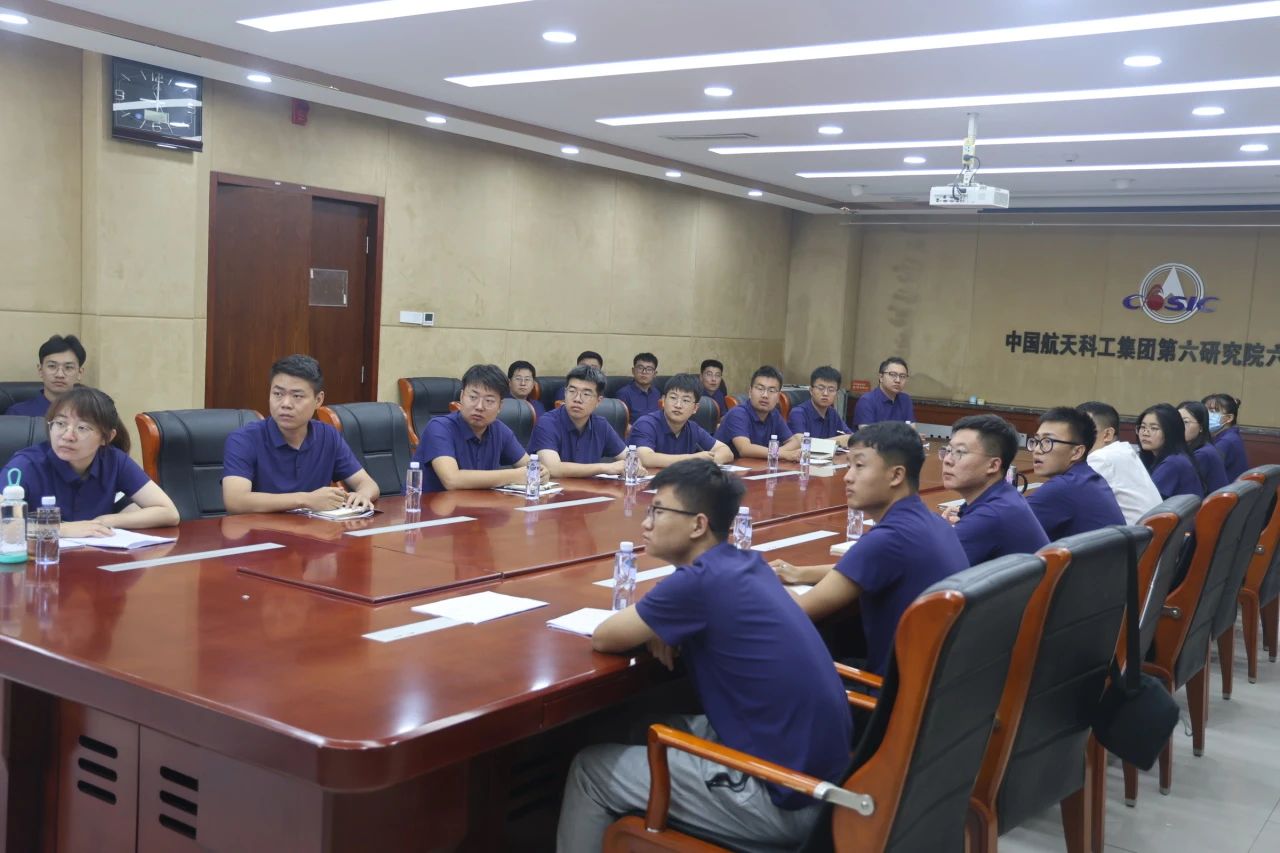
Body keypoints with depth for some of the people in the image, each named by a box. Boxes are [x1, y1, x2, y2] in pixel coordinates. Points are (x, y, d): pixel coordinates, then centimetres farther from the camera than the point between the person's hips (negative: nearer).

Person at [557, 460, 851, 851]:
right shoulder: (748, 564, 6)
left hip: (783, 798, -8)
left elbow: (604, 638, -6)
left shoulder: (701, 581, -18)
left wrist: (653, 630, 13)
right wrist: (660, 627, 7)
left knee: (590, 770, 5)